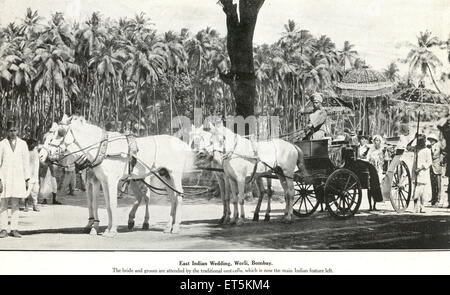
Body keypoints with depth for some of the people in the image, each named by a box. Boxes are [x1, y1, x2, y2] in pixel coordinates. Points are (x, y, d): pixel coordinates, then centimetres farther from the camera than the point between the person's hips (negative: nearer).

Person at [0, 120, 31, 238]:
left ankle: (14, 229, 4)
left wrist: (27, 179, 7)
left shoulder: (22, 144, 10)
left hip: (18, 177, 1)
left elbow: (26, 162, 11)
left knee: (15, 204, 1)